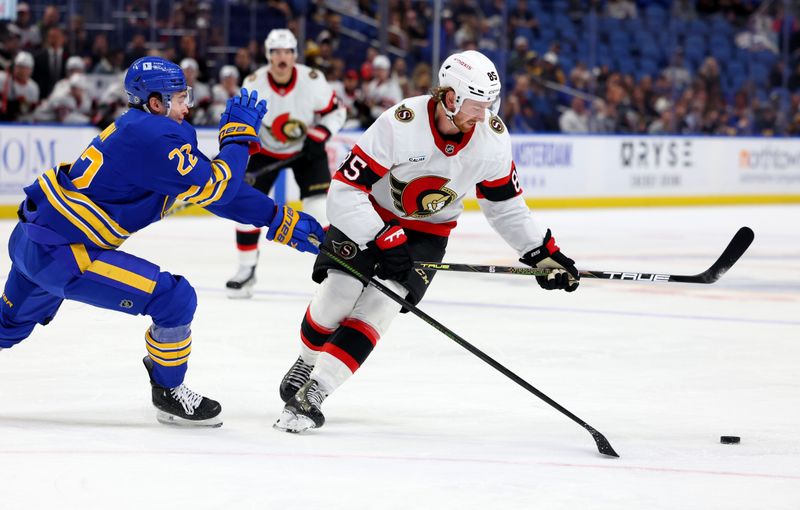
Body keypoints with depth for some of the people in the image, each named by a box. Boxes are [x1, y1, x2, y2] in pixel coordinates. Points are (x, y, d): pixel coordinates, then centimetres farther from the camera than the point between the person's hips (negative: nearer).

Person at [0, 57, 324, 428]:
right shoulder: (154, 137, -20)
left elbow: (217, 188, 11)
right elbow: (215, 188, -20)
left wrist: (282, 220, 9)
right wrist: (238, 134, -7)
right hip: (59, 254, -10)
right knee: (175, 299, -10)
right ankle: (168, 395, 9)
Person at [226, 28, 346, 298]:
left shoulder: (312, 80, -23)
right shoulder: (254, 84, -20)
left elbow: (336, 111, -9)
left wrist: (319, 134, -25)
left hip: (306, 149, -2)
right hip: (266, 150, 2)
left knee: (320, 207, -14)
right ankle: (246, 270, 8)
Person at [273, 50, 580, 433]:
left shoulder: (492, 136, -18)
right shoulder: (399, 125, -32)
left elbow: (504, 202, -1)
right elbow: (344, 193, -31)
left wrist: (543, 253, -5)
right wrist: (385, 240, -36)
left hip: (427, 231, 2)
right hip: (369, 215, -2)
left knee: (375, 310, -14)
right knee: (336, 296, -10)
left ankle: (311, 396, -11)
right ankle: (307, 361, 23)